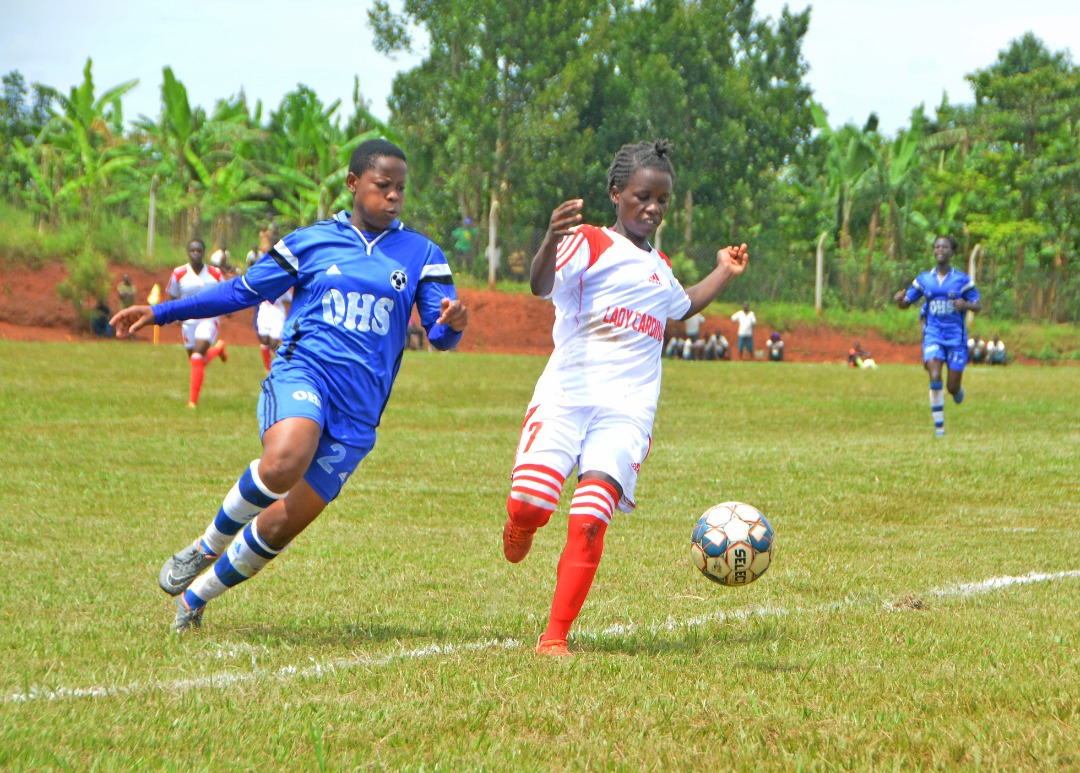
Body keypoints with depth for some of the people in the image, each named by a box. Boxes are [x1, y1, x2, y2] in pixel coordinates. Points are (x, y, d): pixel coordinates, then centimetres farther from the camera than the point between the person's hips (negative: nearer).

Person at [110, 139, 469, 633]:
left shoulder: (421, 254, 10)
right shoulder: (311, 241, 10)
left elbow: (440, 333, 5)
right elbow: (244, 291, 18)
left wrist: (451, 324, -21)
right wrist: (161, 312, 15)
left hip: (358, 409, 2)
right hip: (303, 371, -2)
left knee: (283, 525, 0)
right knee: (283, 462, -35)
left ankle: (196, 597, 25)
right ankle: (208, 546, -8)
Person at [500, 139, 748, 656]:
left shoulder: (660, 268, 23)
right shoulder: (589, 243, 1)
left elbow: (680, 307, 48)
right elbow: (542, 285, -21)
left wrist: (723, 274, 38)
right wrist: (551, 241, -41)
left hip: (627, 411, 4)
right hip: (566, 395, -3)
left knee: (590, 520, -16)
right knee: (530, 502, -19)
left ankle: (555, 638, -10)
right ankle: (520, 528, 20)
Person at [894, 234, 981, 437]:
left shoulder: (962, 279, -2)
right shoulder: (924, 279, 5)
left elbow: (978, 304, 2)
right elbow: (906, 303, 10)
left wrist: (966, 305, -21)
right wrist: (899, 300, -14)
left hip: (956, 336, -1)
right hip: (933, 334, 1)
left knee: (953, 388, 1)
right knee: (935, 378, -19)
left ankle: (958, 390, 40)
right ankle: (939, 426, -13)